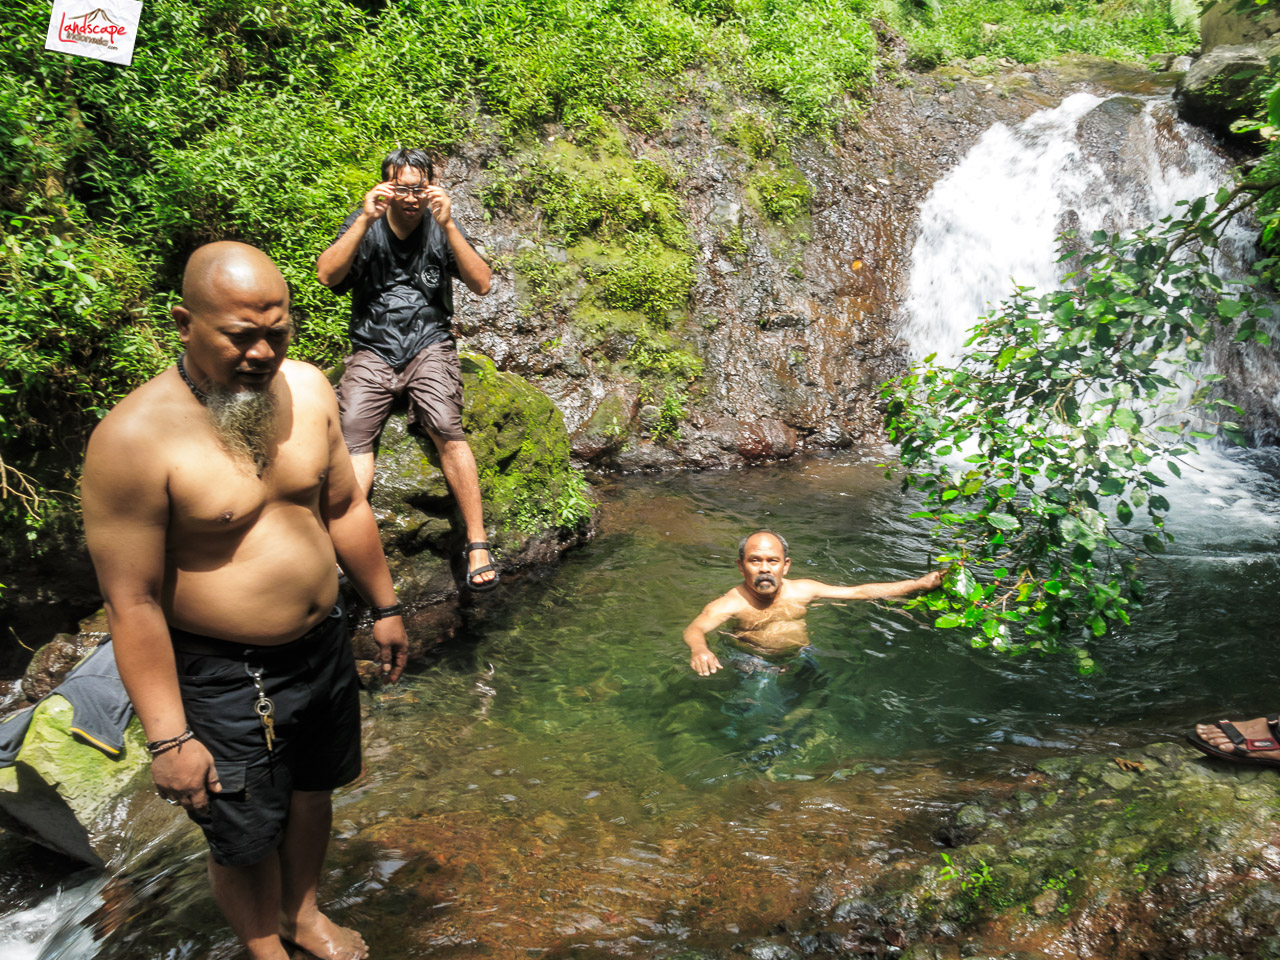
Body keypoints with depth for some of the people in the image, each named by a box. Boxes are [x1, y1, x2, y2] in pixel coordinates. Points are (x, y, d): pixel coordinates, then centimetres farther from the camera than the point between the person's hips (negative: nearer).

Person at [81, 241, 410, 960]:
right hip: (223, 678, -5)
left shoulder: (307, 387, -6)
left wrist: (384, 607, 12)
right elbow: (133, 603, -20)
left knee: (313, 791, 26)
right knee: (245, 840, 14)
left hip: (325, 647, 6)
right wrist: (169, 738, -16)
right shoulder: (134, 438, -24)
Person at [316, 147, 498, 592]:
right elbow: (327, 275, -8)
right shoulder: (364, 226, 8)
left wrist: (447, 226, -15)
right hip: (372, 350, 1)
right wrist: (366, 220, -15)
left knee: (446, 428, -27)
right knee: (352, 432, -23)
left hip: (429, 346, -1)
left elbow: (481, 284, -6)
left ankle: (477, 544, -23)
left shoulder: (442, 228, 7)